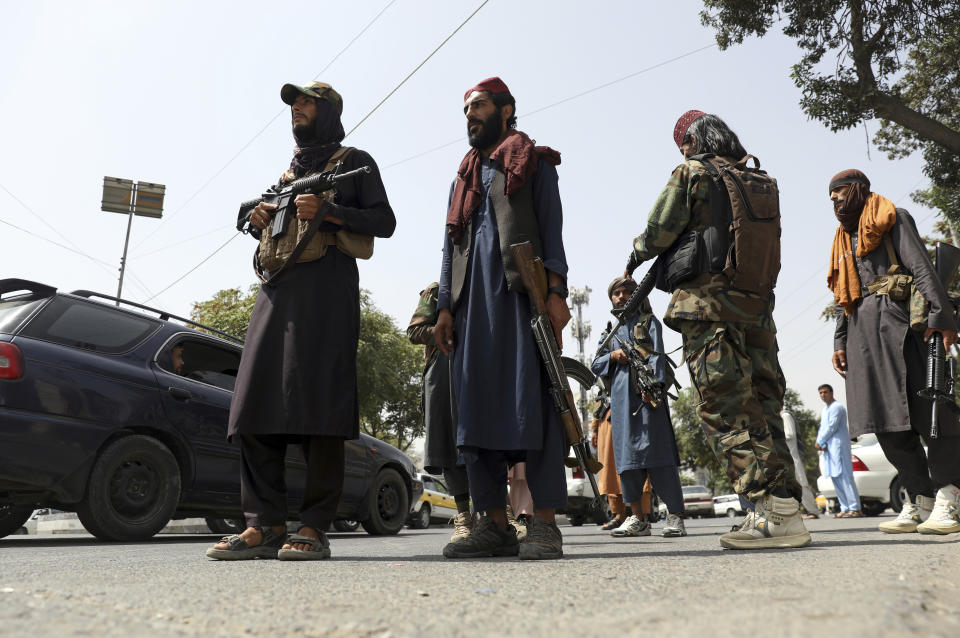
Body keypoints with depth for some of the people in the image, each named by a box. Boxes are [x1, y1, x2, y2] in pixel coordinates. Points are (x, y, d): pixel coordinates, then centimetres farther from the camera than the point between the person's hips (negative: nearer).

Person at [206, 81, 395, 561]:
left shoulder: (354, 162, 13)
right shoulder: (289, 169, 30)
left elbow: (384, 221, 2)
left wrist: (327, 211, -10)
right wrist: (260, 219, 11)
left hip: (327, 288, -6)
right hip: (277, 287, 6)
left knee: (318, 400, -13)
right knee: (257, 400, -5)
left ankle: (314, 528, -9)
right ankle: (264, 525, -2)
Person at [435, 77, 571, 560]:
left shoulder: (534, 163, 14)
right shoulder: (464, 178, 28)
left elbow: (552, 230, 2)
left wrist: (556, 293, -12)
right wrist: (444, 306, 10)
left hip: (522, 293, -5)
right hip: (472, 300, 5)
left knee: (532, 399, -11)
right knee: (475, 405, -1)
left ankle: (544, 524, -8)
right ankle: (494, 524, 3)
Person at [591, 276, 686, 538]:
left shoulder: (649, 322, 12)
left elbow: (657, 355, -2)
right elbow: (596, 366, 20)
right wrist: (613, 356, -1)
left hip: (647, 391, -4)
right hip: (620, 396, 4)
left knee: (658, 449, -10)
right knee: (626, 455, 1)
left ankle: (675, 517, -6)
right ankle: (637, 519, 7)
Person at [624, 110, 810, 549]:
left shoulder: (691, 173, 1)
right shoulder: (760, 180, 19)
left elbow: (657, 233, -1)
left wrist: (633, 261, 19)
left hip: (706, 303, -7)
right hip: (757, 304, 7)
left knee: (724, 408, -9)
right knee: (761, 404, 8)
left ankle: (776, 510, -15)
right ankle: (783, 505, 8)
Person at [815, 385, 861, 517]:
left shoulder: (837, 407, -8)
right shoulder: (825, 410, 22)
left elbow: (832, 427, -15)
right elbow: (822, 428, 18)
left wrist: (820, 442, -7)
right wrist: (821, 444, 0)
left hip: (839, 446, -9)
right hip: (829, 449, 9)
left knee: (844, 477, -12)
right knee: (835, 478, 7)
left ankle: (855, 508, -13)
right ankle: (845, 508, 10)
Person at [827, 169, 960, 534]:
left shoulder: (893, 219, 8)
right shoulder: (844, 239, 27)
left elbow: (922, 268, -6)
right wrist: (840, 341, 14)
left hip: (896, 319, -7)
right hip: (862, 331, 7)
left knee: (925, 408, -11)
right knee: (887, 420, 1)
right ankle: (920, 503, 5)